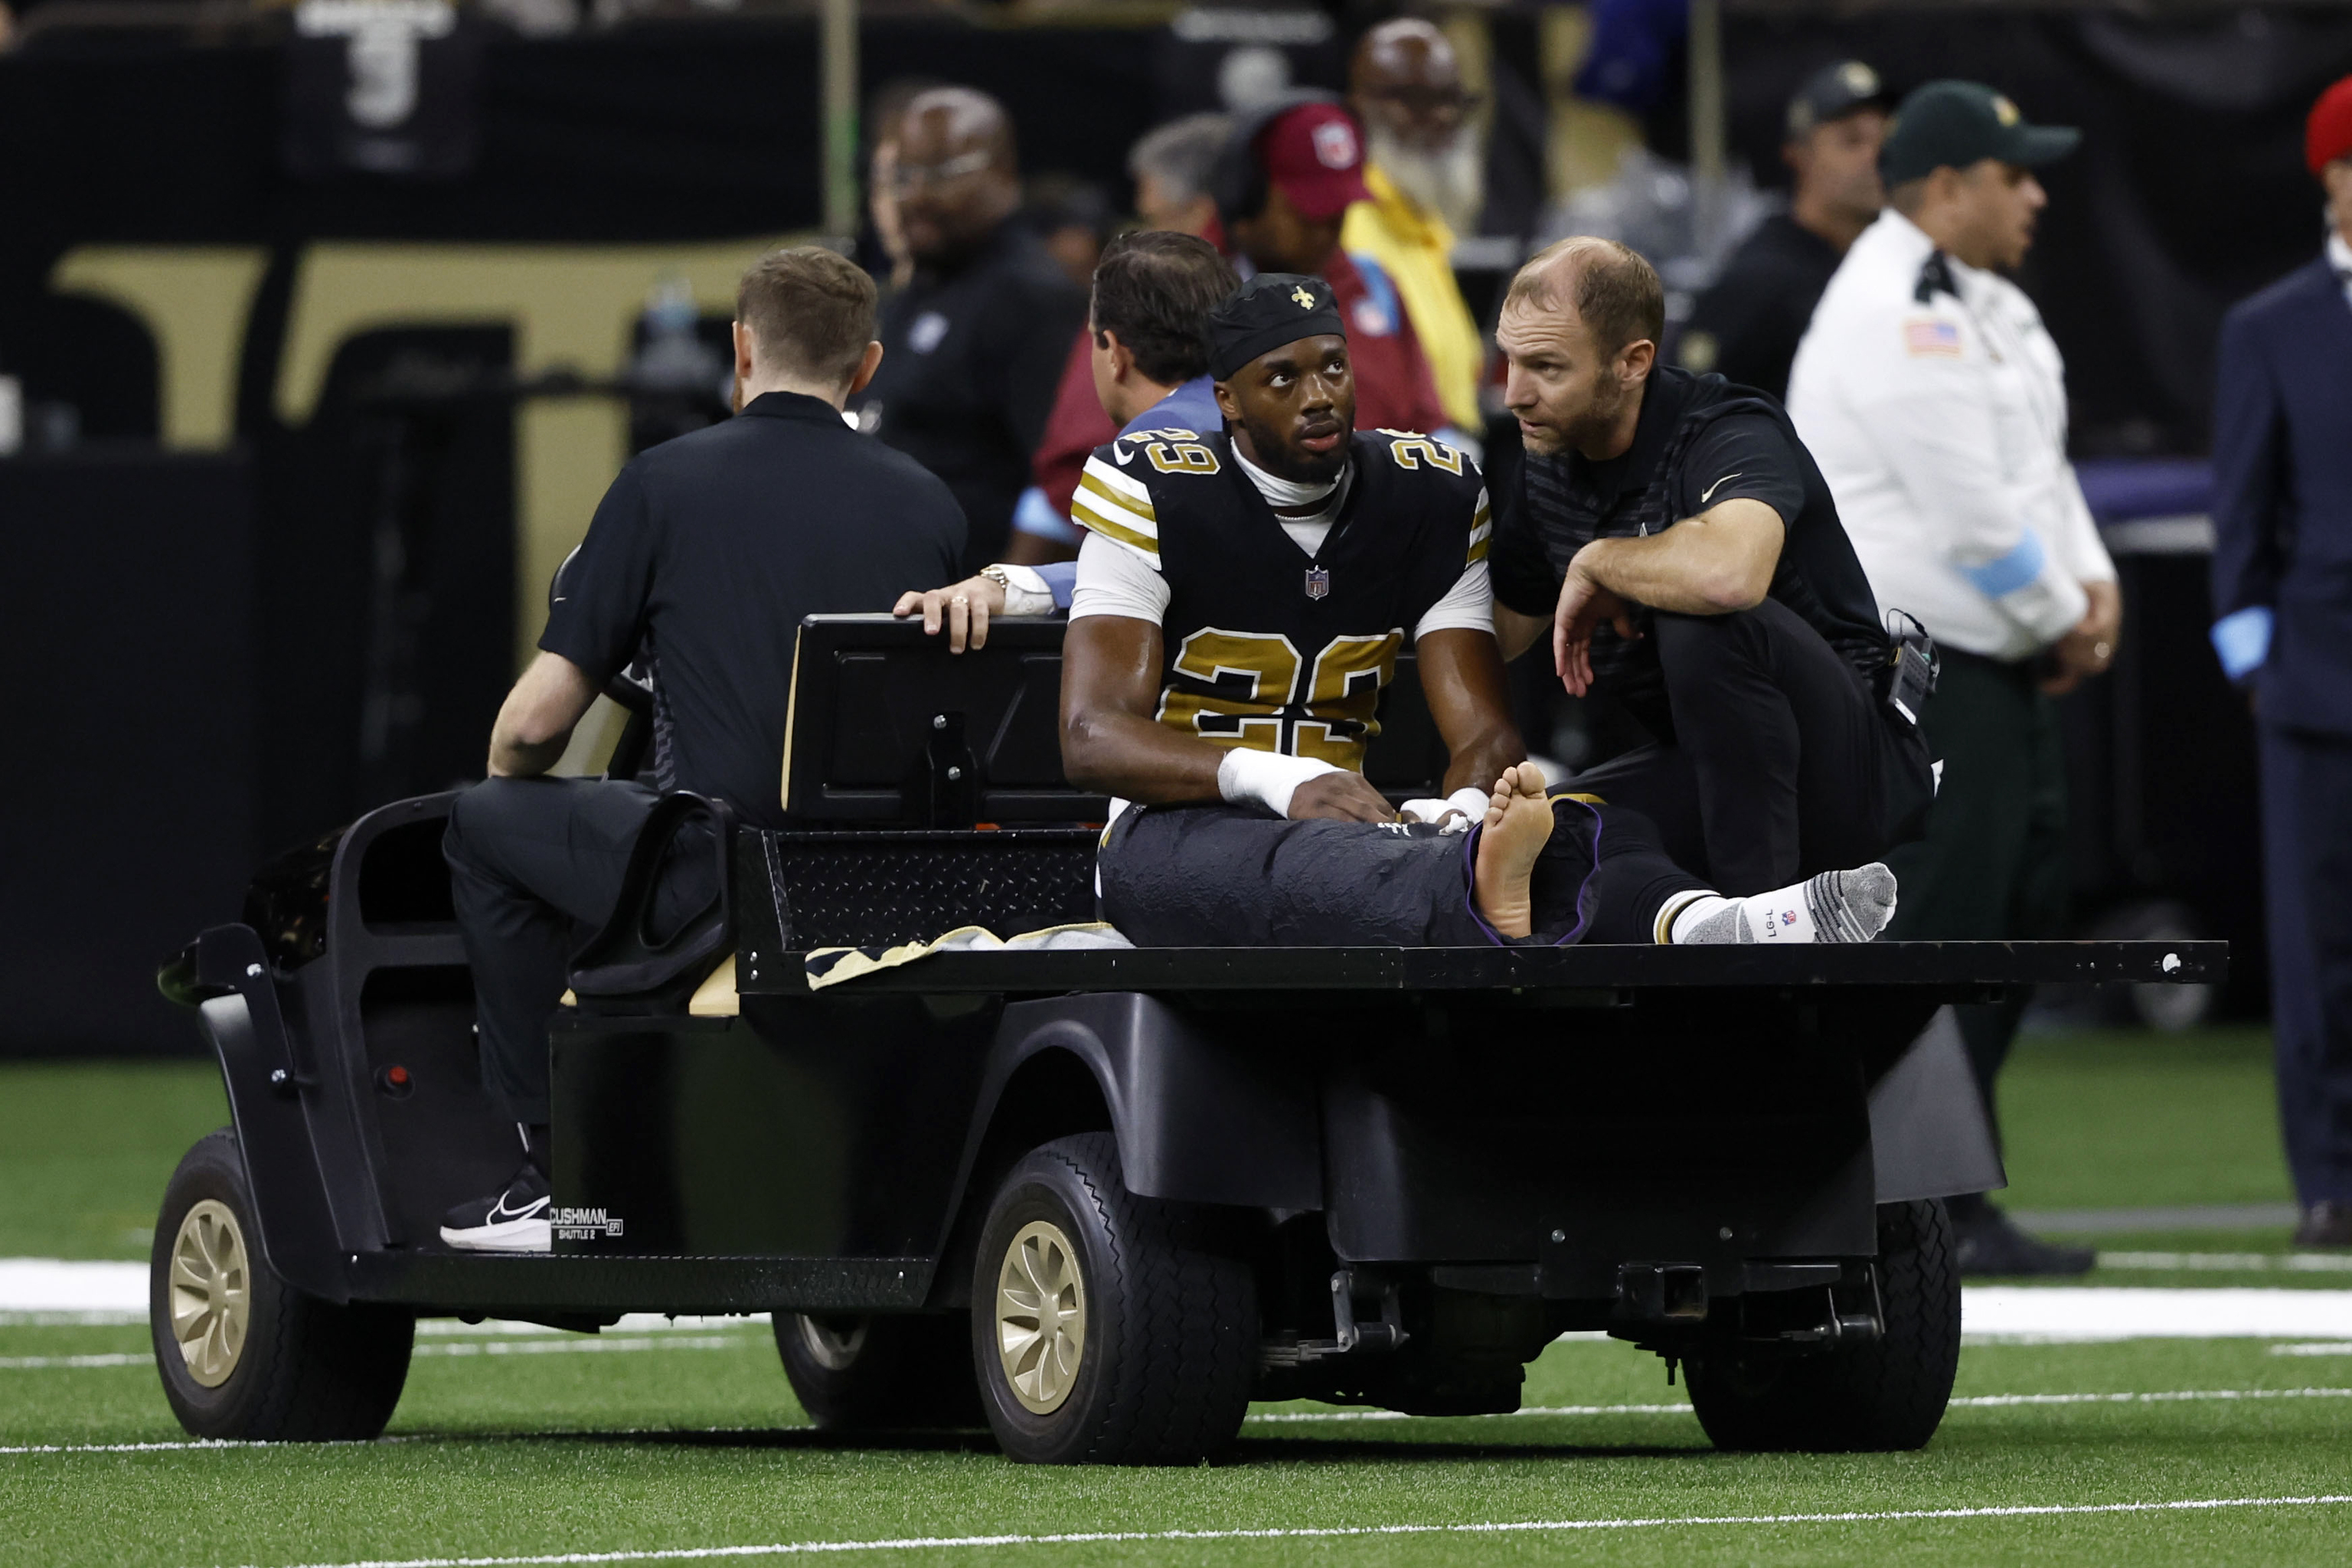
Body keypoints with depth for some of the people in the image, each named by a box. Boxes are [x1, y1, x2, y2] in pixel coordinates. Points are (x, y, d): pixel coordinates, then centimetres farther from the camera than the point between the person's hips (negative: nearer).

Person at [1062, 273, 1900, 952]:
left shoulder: (1431, 497, 9)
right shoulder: (1154, 496, -4)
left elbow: (1482, 733, 4)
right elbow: (1093, 738, -12)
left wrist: (1468, 803, -24)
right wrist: (1285, 782, -29)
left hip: (1357, 828, 4)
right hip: (1179, 829, -4)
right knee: (1299, 869, -43)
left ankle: (1697, 926, -64)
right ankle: (1484, 890, -77)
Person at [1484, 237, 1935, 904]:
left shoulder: (1730, 435, -20)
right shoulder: (1548, 470, 4)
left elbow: (1730, 573, -45)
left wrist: (1596, 563, -25)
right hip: (1705, 773, 7)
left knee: (1704, 622, -35)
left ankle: (1762, 899, -26)